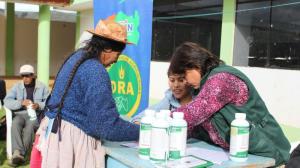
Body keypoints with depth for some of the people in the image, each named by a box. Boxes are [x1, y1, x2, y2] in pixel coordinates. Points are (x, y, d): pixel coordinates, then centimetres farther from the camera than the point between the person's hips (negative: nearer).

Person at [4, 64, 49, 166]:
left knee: (29, 126, -35)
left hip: (36, 115, -1)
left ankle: (18, 153, -39)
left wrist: (39, 105, -18)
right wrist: (21, 102, -20)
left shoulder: (42, 87, 9)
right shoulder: (16, 87, 10)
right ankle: (17, 152, -46)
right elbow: (7, 101, -3)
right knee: (15, 124, -34)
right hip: (20, 114, 1)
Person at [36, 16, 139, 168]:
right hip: (73, 138, -9)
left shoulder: (77, 56, 7)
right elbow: (108, 125, -22)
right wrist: (141, 132, -10)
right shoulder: (96, 72, -22)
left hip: (56, 131, 9)